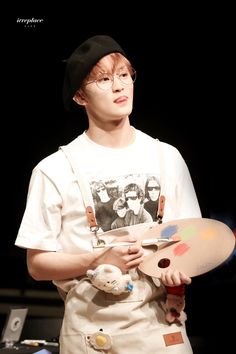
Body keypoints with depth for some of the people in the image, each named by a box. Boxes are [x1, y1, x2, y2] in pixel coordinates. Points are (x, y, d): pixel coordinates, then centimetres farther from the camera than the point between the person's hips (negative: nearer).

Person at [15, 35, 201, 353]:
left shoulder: (167, 157, 3)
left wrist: (178, 268, -11)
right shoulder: (55, 170, -7)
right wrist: (99, 261, -19)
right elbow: (37, 264, -4)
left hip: (160, 324, 2)